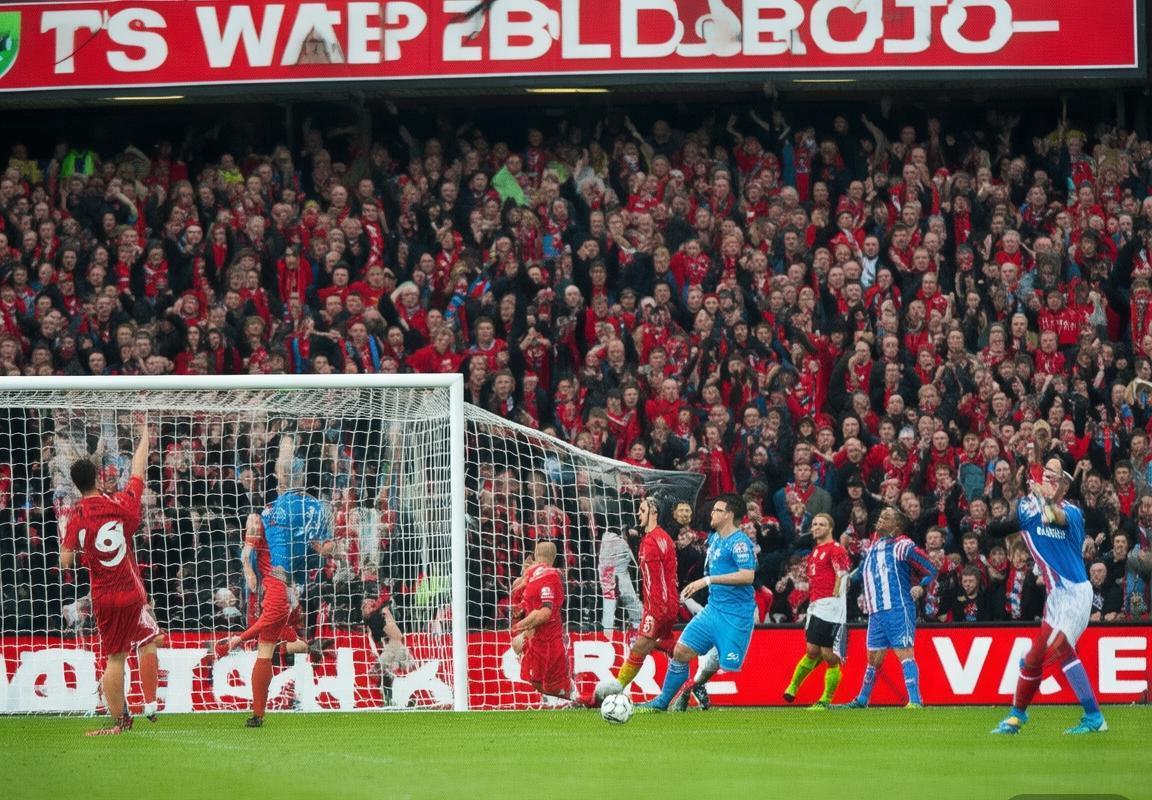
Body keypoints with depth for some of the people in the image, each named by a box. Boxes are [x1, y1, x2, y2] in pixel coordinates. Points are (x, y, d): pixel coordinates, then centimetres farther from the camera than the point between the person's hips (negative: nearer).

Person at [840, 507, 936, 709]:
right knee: (874, 658, 14)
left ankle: (915, 700, -17)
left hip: (898, 610, -7)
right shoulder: (872, 549, 18)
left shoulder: (903, 547, -3)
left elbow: (931, 570, -1)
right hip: (876, 612, 7)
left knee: (904, 653, -13)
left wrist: (921, 587, -16)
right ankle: (862, 701, 24)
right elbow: (863, 572, 33)